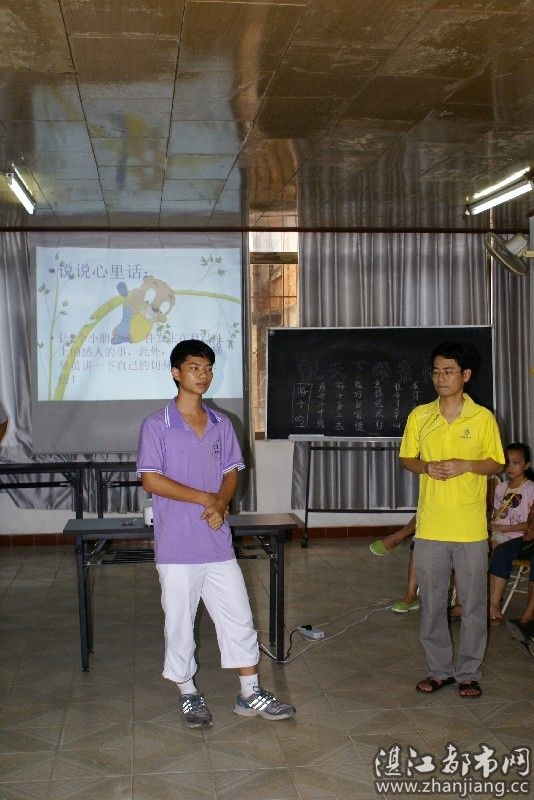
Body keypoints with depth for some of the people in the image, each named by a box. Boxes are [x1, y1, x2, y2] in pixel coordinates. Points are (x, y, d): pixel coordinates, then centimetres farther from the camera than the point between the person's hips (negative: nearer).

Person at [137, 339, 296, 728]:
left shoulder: (222, 424, 9)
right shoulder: (157, 425, -6)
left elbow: (231, 473, 11)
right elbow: (151, 480, -12)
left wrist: (221, 503, -11)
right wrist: (205, 498, -13)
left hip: (218, 542, 4)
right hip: (177, 546, -4)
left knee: (239, 618, 9)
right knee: (180, 623, 7)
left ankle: (250, 693, 21)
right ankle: (189, 693, 25)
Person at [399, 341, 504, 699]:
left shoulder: (483, 418, -2)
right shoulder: (420, 416, 4)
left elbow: (497, 464, 2)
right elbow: (406, 458, 10)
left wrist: (465, 465, -16)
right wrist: (427, 467, -11)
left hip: (471, 528, -2)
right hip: (430, 526, 2)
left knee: (474, 603, 6)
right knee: (432, 602, 10)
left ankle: (469, 672, 20)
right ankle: (439, 669, 24)